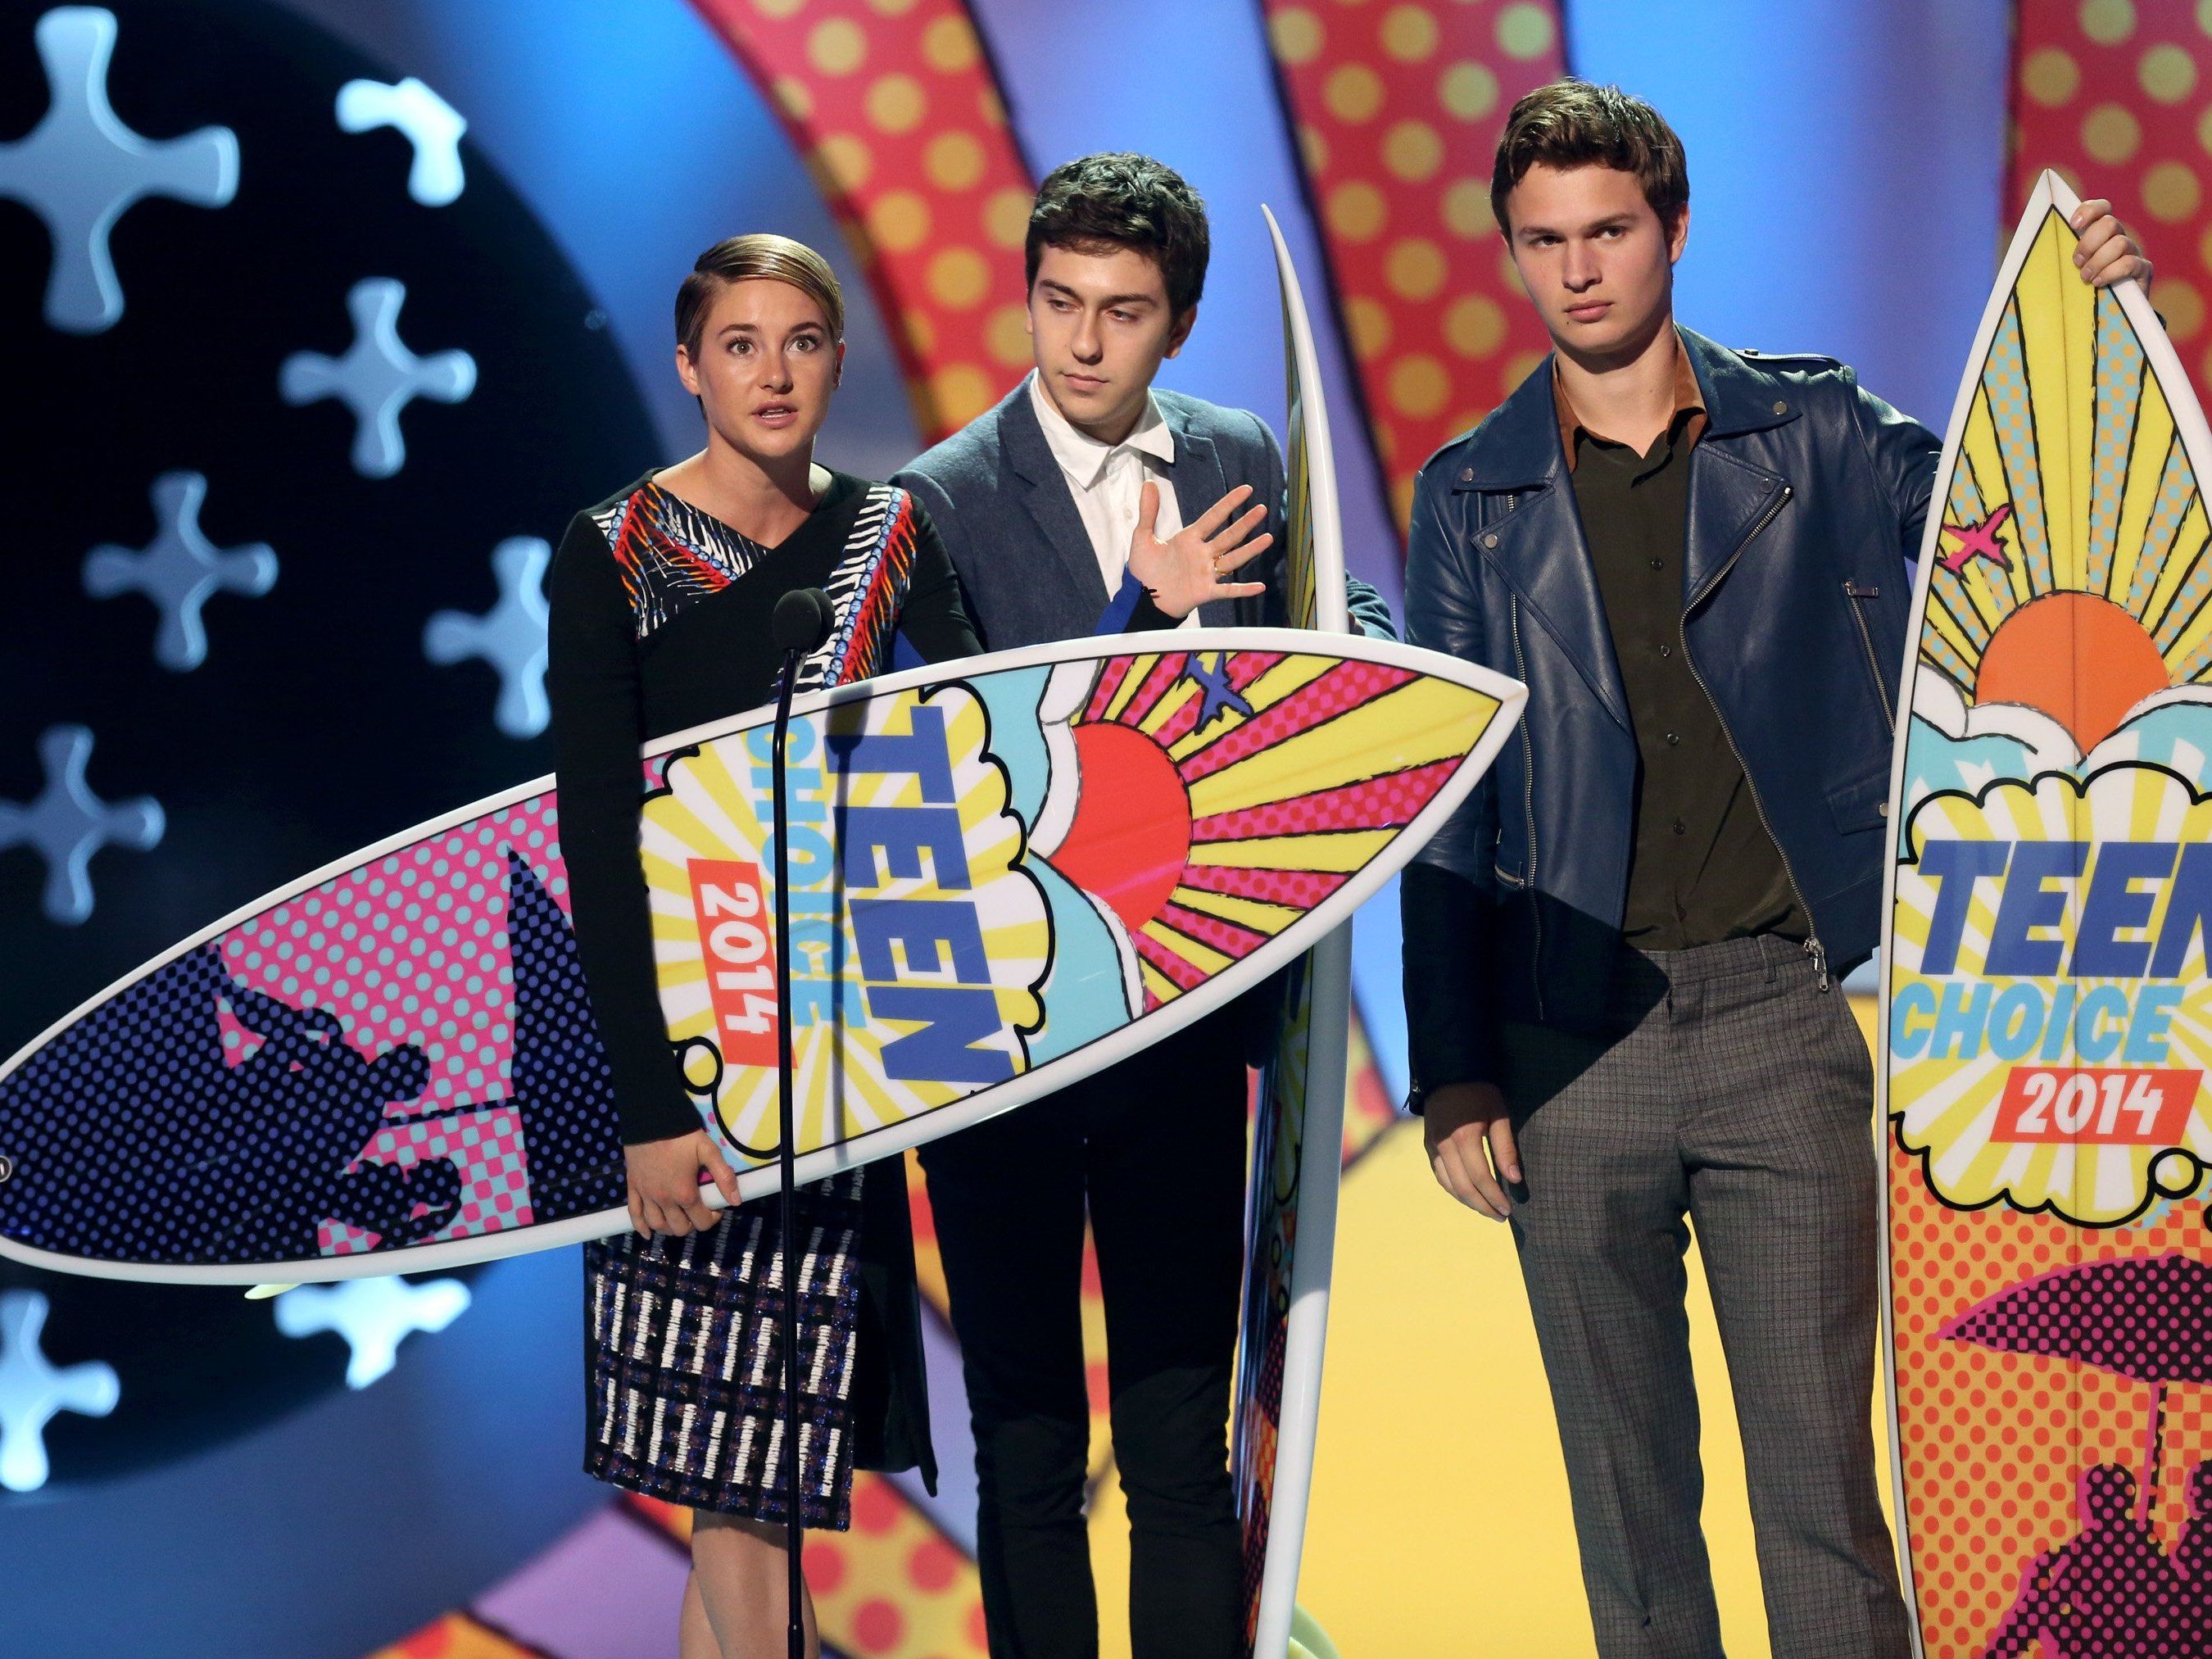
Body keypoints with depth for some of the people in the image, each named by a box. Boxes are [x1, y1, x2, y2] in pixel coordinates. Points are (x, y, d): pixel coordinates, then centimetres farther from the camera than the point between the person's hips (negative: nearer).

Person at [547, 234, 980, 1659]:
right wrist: (651, 1108, -18)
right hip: (686, 1032, -4)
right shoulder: (614, 556, -6)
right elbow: (596, 843, -12)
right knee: (733, 1452, -4)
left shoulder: (892, 539, 8)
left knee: (758, 1457, 6)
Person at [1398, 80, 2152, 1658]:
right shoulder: (1472, 494, 8)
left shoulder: (1813, 432, 7)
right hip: (1572, 1037, 1)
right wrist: (1451, 1069, 1)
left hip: (1785, 1013, -1)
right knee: (1624, 1474, 8)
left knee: (1821, 1469, -1)